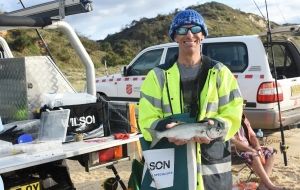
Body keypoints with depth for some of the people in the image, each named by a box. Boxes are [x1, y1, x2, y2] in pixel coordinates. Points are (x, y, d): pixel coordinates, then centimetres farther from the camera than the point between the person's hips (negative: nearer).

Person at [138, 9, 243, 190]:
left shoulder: (220, 73, 4)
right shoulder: (158, 76, 3)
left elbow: (233, 115, -2)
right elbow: (147, 119, -2)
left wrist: (215, 128, -22)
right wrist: (166, 130, -22)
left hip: (214, 164, 0)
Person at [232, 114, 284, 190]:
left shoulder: (244, 119, 13)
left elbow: (252, 136, 11)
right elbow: (234, 142, -21)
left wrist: (258, 149, -6)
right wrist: (252, 150, -24)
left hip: (249, 148, 9)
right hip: (236, 151, -9)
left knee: (270, 152, -7)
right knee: (254, 156, -34)